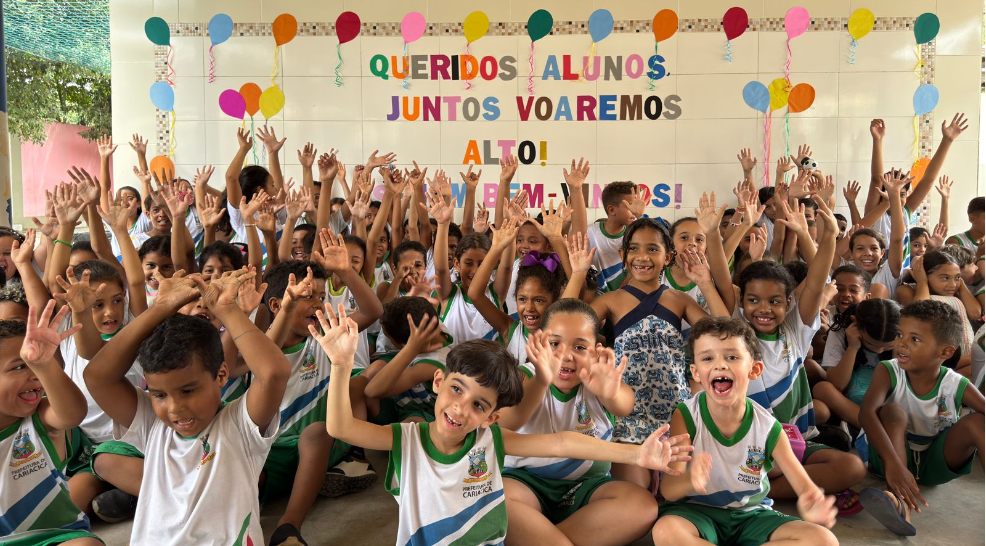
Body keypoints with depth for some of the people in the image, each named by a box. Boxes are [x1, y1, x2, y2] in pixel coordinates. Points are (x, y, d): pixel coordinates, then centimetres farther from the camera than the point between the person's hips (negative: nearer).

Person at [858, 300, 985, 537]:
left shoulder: (957, 386, -14)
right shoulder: (888, 372, -20)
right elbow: (867, 412, -37)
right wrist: (893, 464, -50)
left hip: (936, 463, 2)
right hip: (893, 455, -2)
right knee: (893, 411, -31)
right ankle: (900, 505, -50)